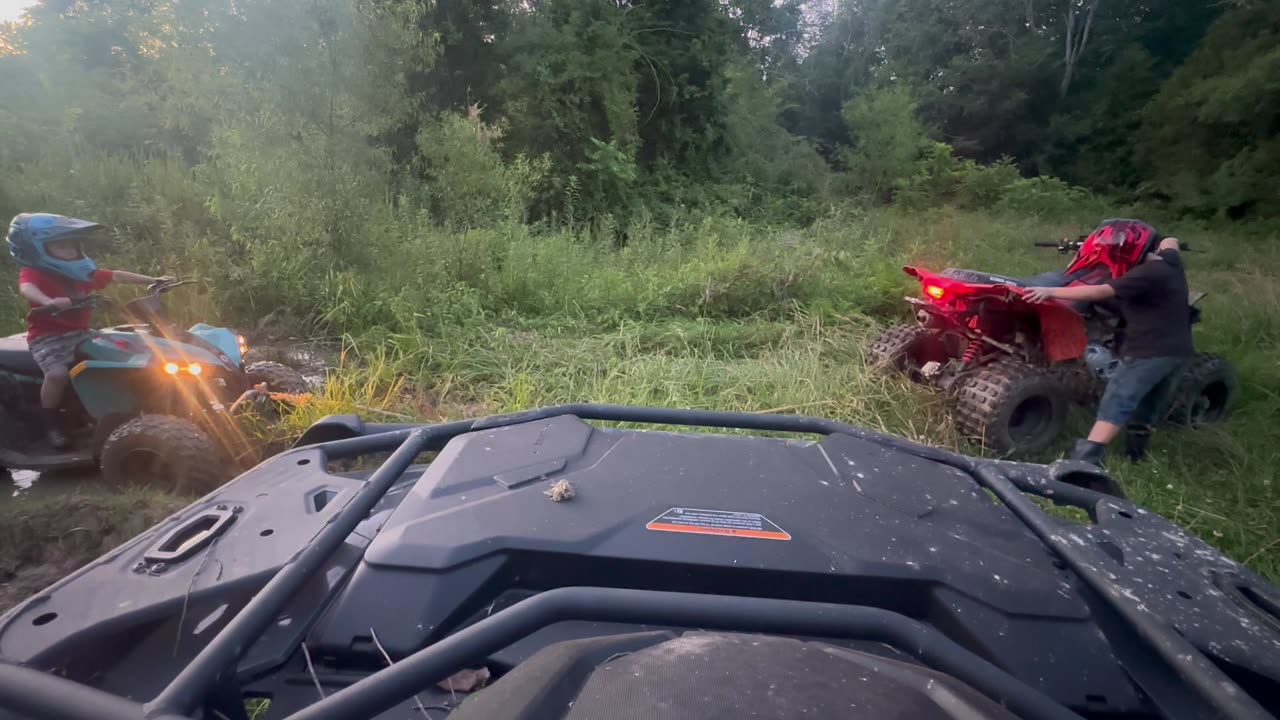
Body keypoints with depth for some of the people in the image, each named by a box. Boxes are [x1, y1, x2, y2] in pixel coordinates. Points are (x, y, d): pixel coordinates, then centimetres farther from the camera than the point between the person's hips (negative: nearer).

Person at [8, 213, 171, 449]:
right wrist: (49, 301, -56)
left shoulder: (80, 272, 10)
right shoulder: (33, 273, -10)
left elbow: (116, 276, 12)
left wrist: (154, 280, 5)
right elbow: (27, 289, -33)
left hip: (81, 333, 7)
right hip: (48, 336, -7)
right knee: (57, 373, -29)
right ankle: (51, 425, -8)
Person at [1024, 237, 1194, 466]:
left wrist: (1052, 291, -28)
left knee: (1116, 405, -13)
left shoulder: (1146, 274, -16)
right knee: (1150, 406, 21)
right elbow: (1170, 242, 36)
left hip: (1150, 352, -9)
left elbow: (1100, 292, -26)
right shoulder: (1171, 262, 11)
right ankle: (1136, 455, 32)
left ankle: (1084, 460, -21)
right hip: (1180, 352, 9)